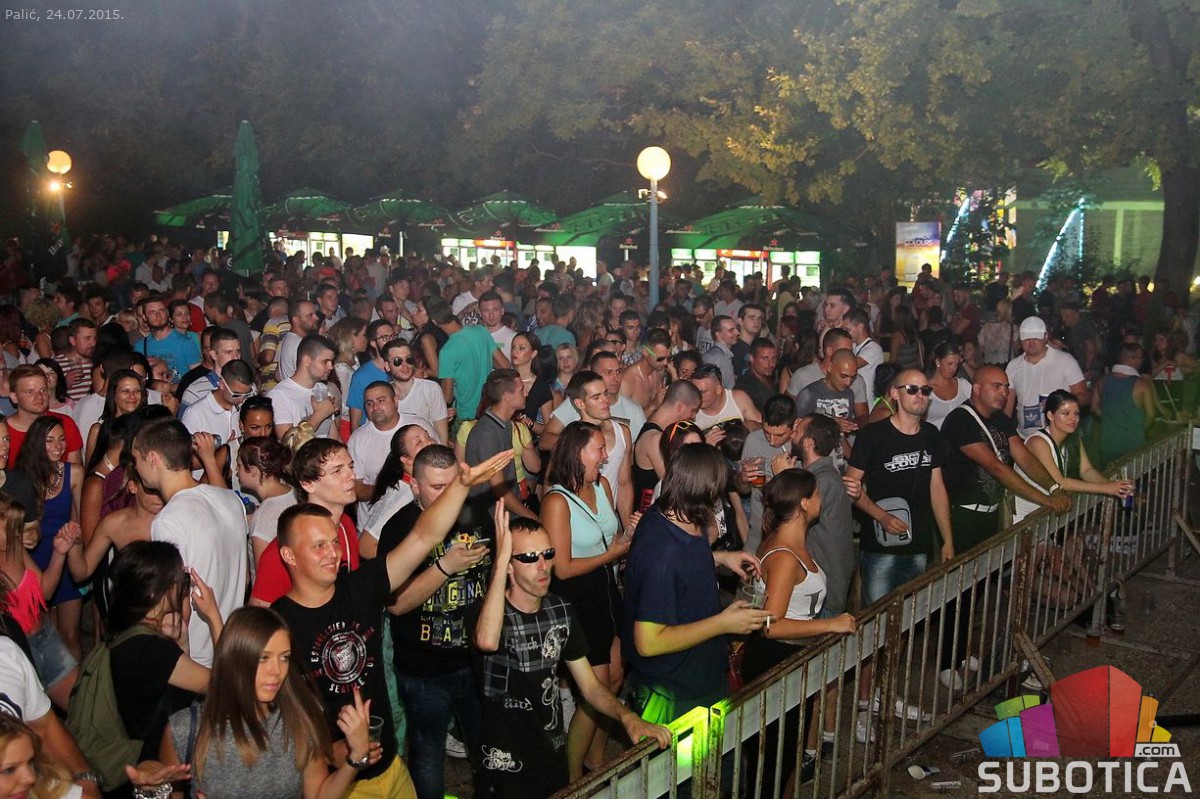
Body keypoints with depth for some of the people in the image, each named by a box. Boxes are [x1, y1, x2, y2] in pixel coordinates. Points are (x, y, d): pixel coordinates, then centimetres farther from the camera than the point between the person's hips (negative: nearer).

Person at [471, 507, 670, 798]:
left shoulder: (560, 610, -1)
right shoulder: (489, 611, -20)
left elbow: (590, 686, 3)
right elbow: (487, 641, -46)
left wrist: (627, 716, -17)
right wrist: (500, 558, -40)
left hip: (555, 755, 5)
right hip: (509, 765, -5)